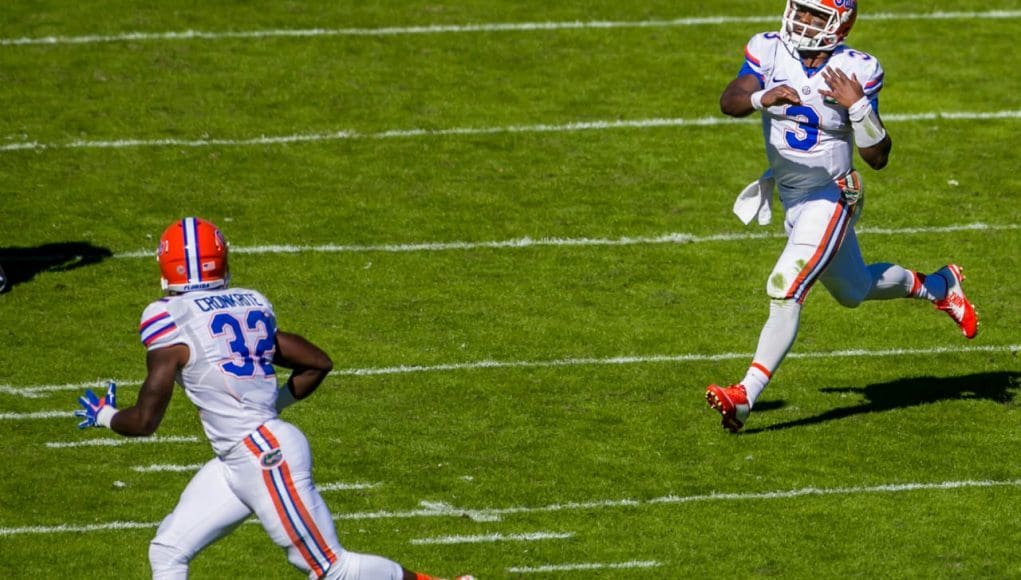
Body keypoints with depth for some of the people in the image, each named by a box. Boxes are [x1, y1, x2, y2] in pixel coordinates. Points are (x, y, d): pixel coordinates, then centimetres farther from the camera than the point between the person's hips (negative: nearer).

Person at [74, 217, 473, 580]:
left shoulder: (172, 320, -11)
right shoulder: (250, 307, 9)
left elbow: (145, 421, -10)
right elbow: (318, 363, 16)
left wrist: (104, 416, 11)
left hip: (265, 457, -9)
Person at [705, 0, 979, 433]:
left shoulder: (856, 72, -16)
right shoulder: (770, 52, -8)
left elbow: (877, 158, -15)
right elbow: (729, 101, -24)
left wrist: (857, 105, -29)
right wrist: (762, 97, -45)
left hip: (829, 198, -6)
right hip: (790, 198, 6)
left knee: (785, 291, -20)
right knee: (854, 292, 25)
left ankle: (746, 395, -16)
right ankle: (937, 287, 50)